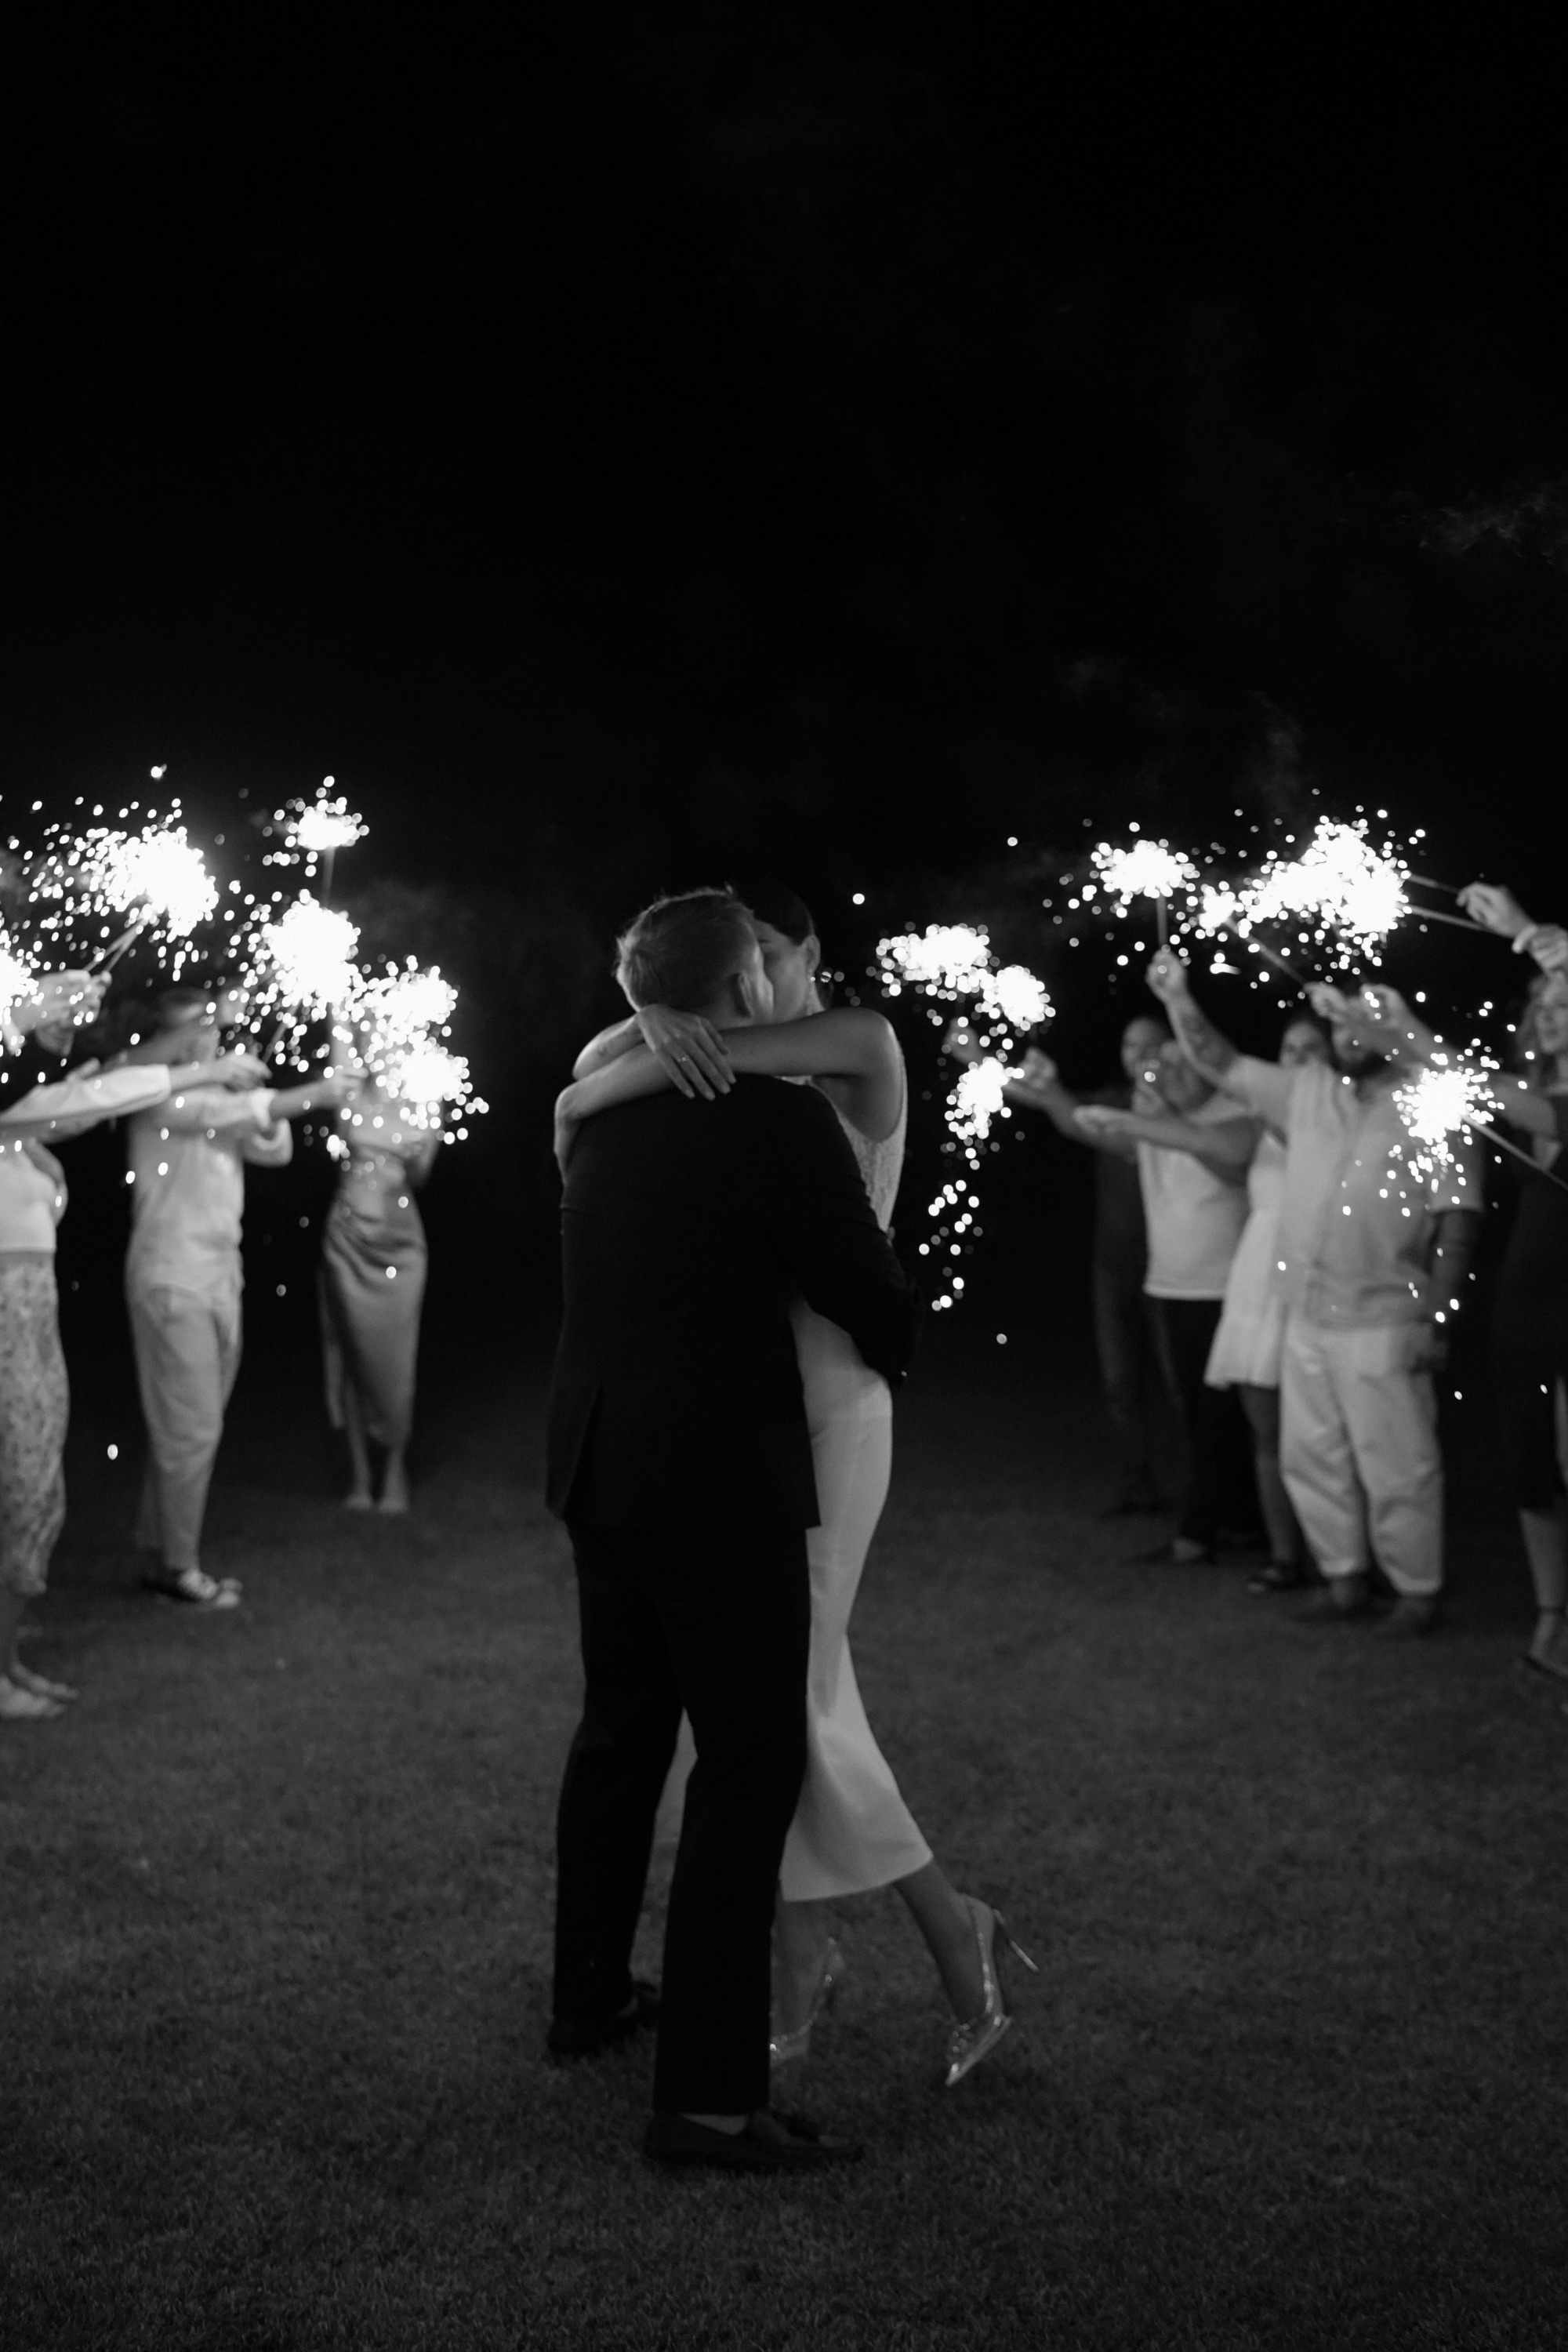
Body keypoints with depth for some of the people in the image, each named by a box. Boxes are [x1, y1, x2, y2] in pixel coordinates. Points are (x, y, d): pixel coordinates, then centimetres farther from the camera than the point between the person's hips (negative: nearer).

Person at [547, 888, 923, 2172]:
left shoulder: (599, 1115, 8)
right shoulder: (780, 1118, -15)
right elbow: (873, 1295, -11)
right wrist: (894, 1345, 10)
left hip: (602, 1473, 8)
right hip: (724, 1486, -8)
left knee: (622, 1731, 21)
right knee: (750, 1766, -3)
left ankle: (591, 1996, 35)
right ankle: (708, 2094, -3)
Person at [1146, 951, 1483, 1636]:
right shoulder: (1308, 1091, 8)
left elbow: (1458, 1220, -9)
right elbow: (1222, 1066, 11)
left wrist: (1434, 1316, -14)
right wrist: (1179, 1000, -2)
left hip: (1382, 1325, -6)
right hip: (1306, 1318, 6)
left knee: (1397, 1467, -1)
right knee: (1311, 1458, 12)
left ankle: (1417, 1591, 12)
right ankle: (1345, 1579, 24)